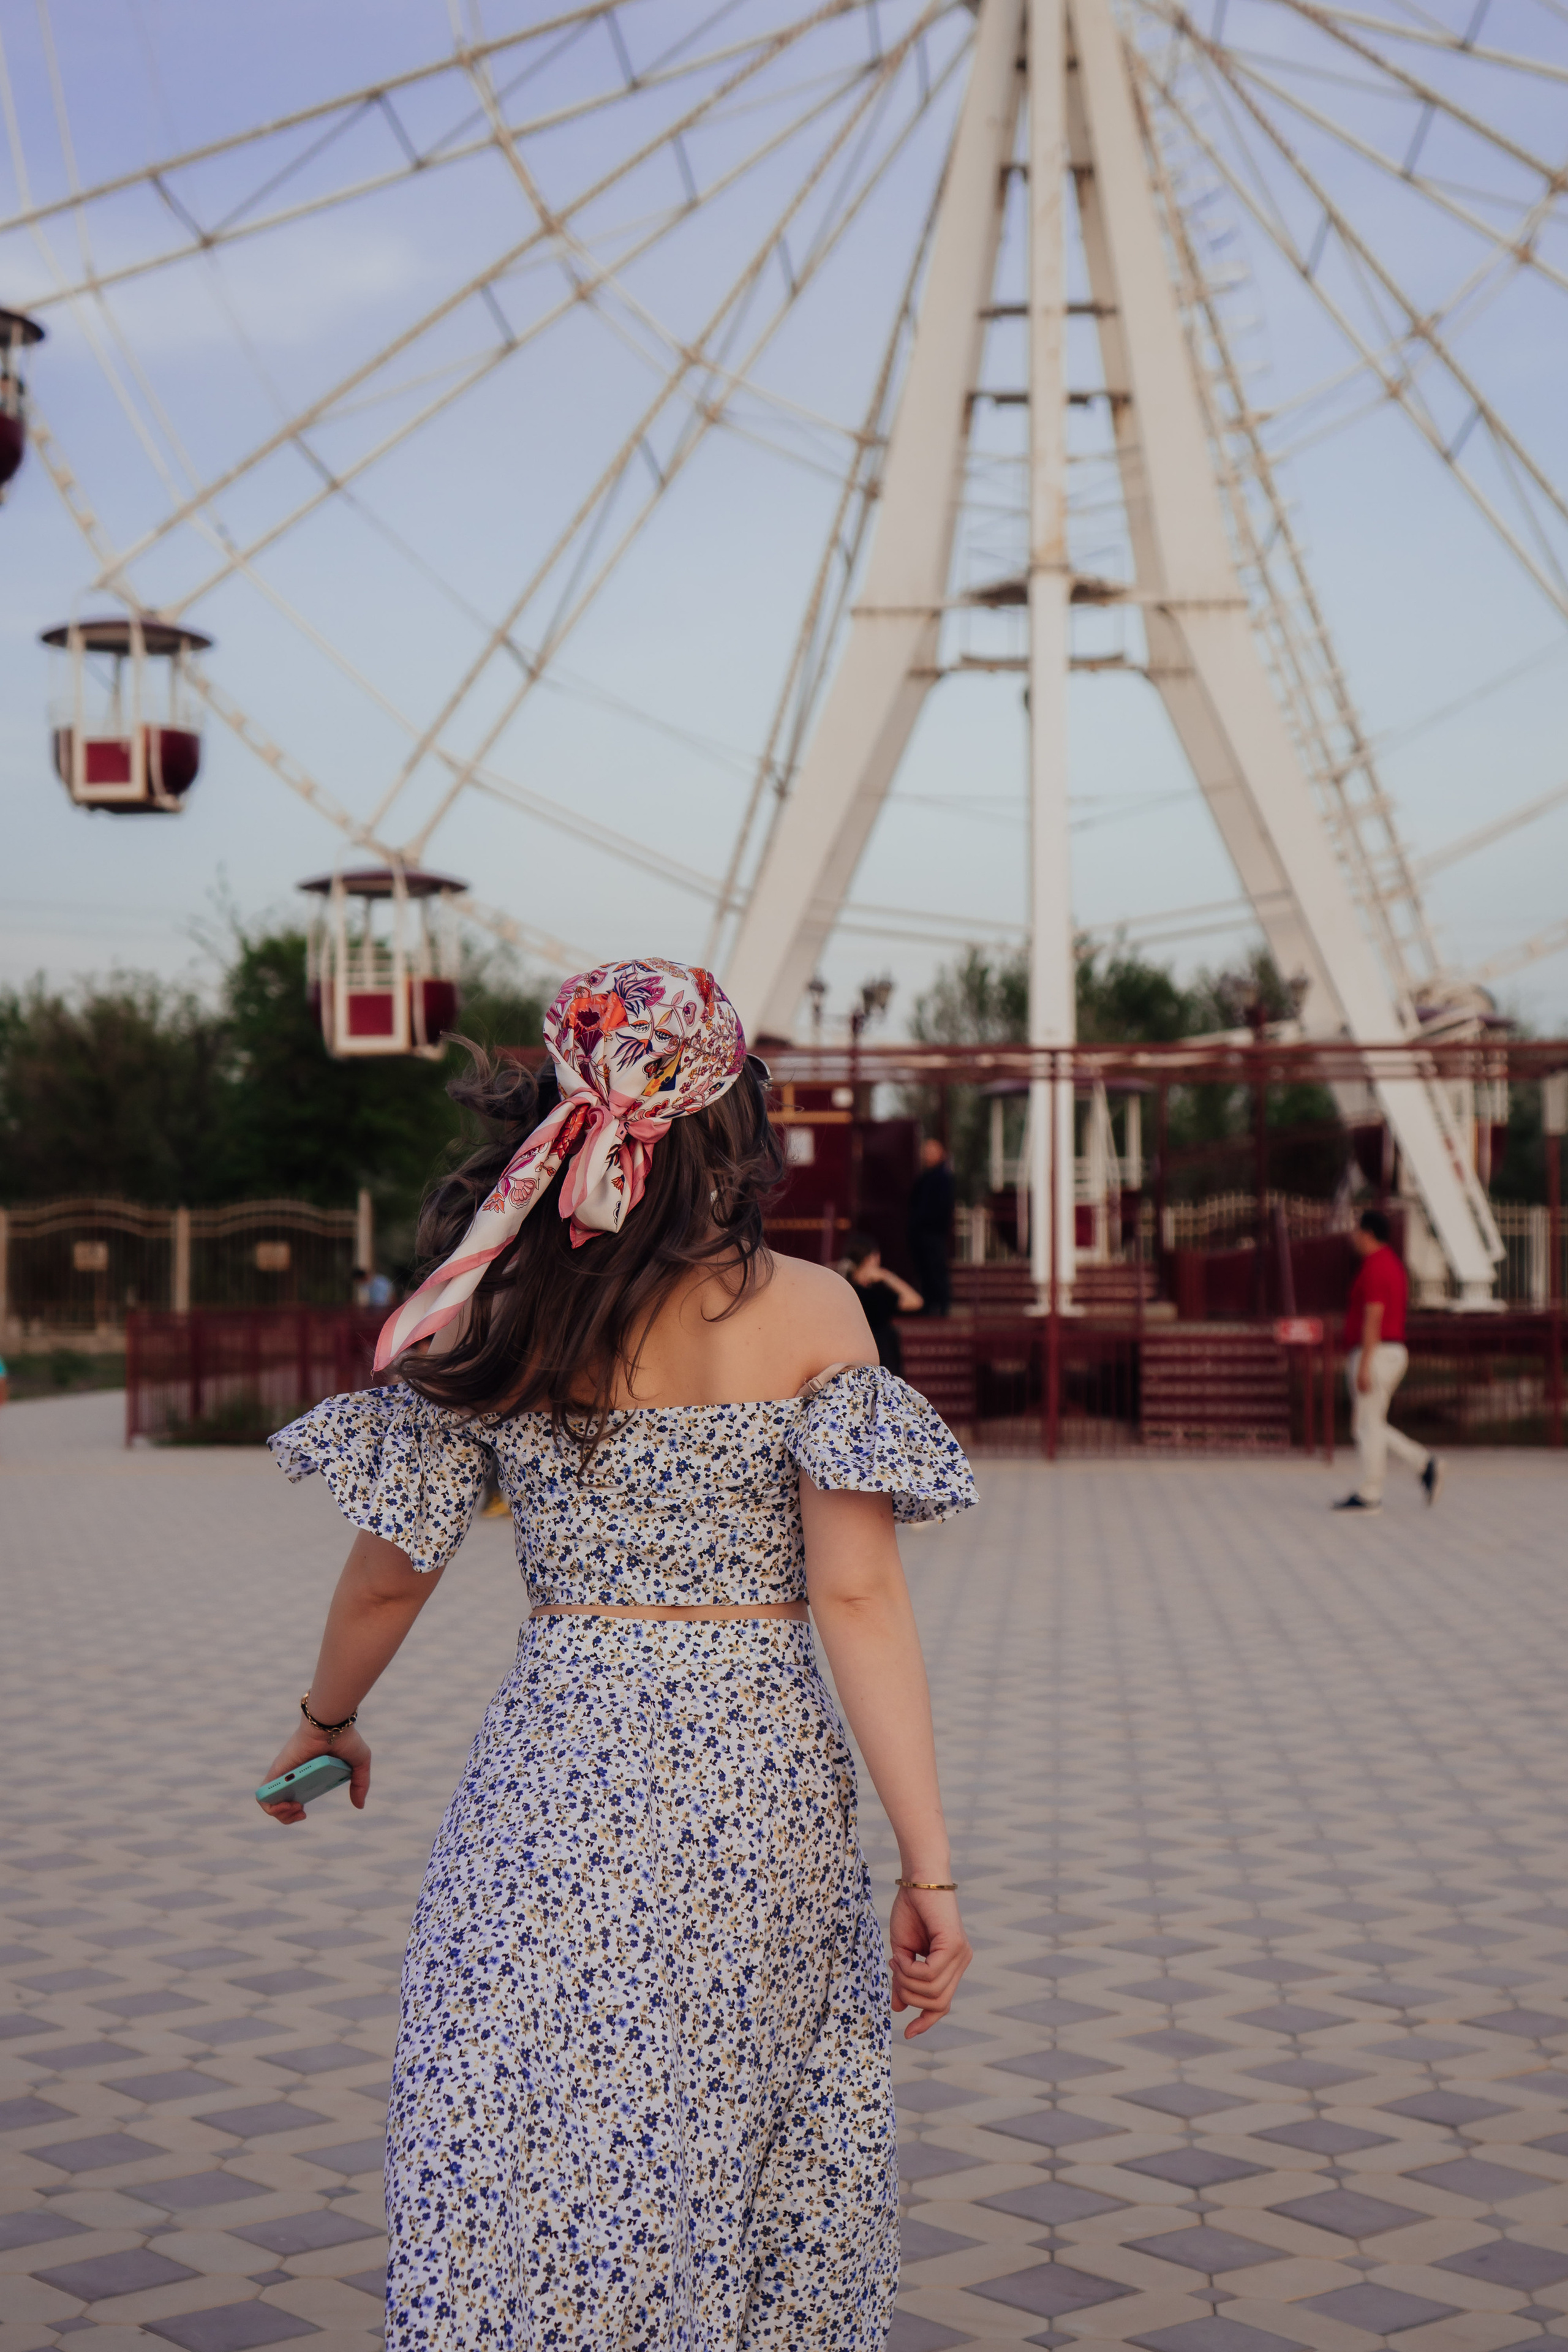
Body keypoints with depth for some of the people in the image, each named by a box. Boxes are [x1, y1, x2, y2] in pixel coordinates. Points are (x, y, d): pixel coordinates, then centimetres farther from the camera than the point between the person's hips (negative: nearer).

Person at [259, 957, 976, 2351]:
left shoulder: (495, 1314, -2)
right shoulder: (807, 1310, -6)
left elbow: (389, 1575, 6)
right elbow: (857, 1598, -11)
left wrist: (326, 1724, 26)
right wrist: (928, 1865, -9)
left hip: (555, 1779, 1)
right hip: (764, 1790, 0)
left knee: (528, 2184, 10)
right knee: (773, 2176, 17)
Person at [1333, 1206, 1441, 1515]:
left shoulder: (1374, 1269, -15)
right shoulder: (1393, 1265, 17)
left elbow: (1374, 1318, -21)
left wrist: (1364, 1366, -23)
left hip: (1375, 1354, -10)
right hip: (1394, 1353, 10)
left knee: (1368, 1425, -4)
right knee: (1367, 1425, 14)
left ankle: (1369, 1495, 1)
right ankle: (1424, 1464, 8)